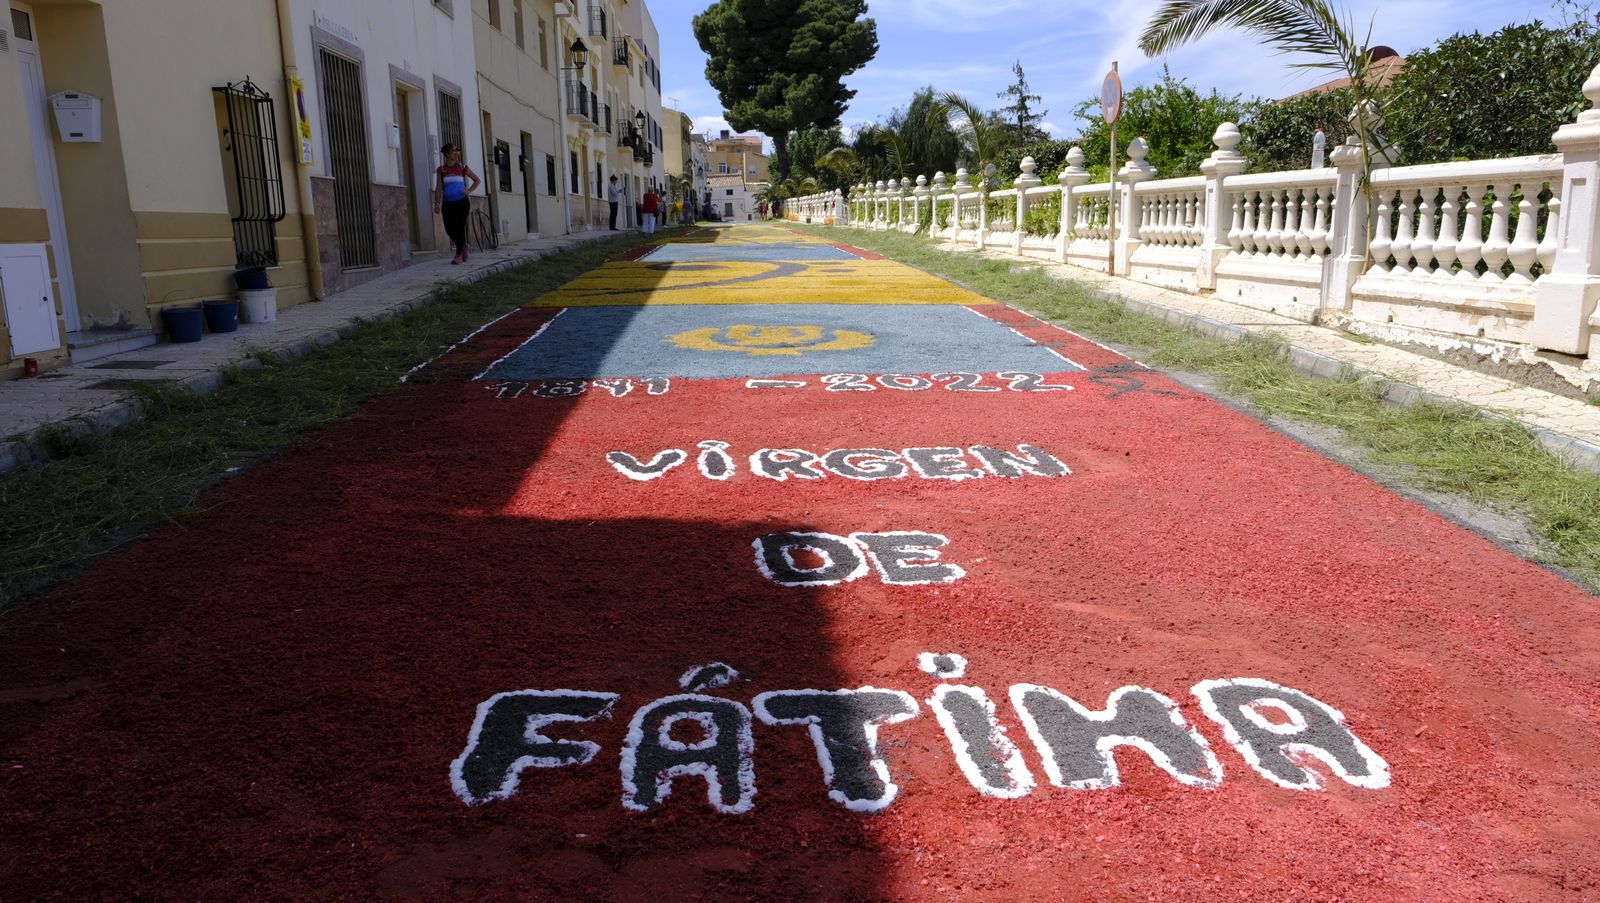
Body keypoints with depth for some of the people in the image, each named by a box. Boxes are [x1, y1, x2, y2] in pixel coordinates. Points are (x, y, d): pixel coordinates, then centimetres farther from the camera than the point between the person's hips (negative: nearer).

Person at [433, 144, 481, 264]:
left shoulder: (462, 167, 5)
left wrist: (469, 191, -3)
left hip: (461, 202, -2)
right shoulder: (441, 170, 7)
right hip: (448, 203, 2)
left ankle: (459, 254, 0)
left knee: (460, 227, -6)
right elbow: (439, 188, 4)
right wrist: (437, 203, -5)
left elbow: (477, 180, 10)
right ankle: (463, 245, 27)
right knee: (449, 228, 0)